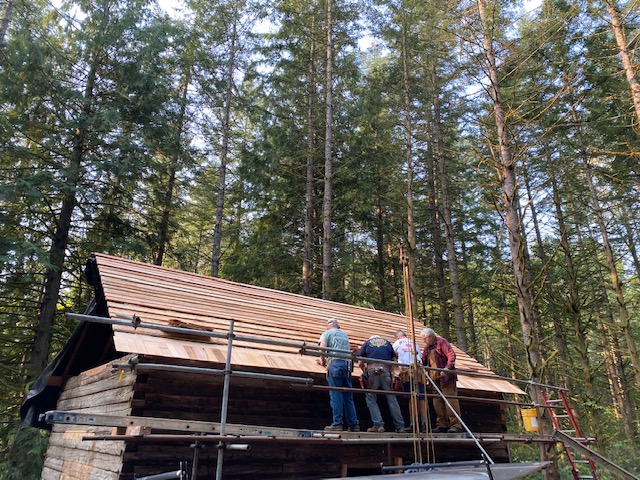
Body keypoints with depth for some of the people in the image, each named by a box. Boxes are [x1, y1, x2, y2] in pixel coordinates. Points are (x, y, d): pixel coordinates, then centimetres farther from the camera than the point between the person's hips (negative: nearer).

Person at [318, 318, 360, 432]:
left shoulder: (327, 333, 9)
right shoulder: (345, 334, 26)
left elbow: (322, 348, -6)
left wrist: (323, 360, 10)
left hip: (335, 363, -5)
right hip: (347, 363, 5)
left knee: (335, 395, -4)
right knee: (348, 396, 8)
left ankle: (337, 423, -6)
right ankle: (354, 424, 8)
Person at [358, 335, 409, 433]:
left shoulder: (367, 343, 20)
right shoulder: (387, 342, 25)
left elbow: (361, 363, 16)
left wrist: (365, 371, 33)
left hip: (372, 370, -2)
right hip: (386, 370, 2)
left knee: (371, 398, 7)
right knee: (391, 398, 6)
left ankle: (378, 425, -4)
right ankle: (400, 426, 9)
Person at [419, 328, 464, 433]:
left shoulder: (442, 342, -6)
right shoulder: (427, 347, 18)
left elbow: (451, 355, -18)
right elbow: (423, 361, 19)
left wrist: (447, 368, -30)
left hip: (446, 376, -8)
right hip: (435, 378, 8)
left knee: (450, 400, -8)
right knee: (438, 401, 9)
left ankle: (456, 425, -5)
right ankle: (442, 425, 16)